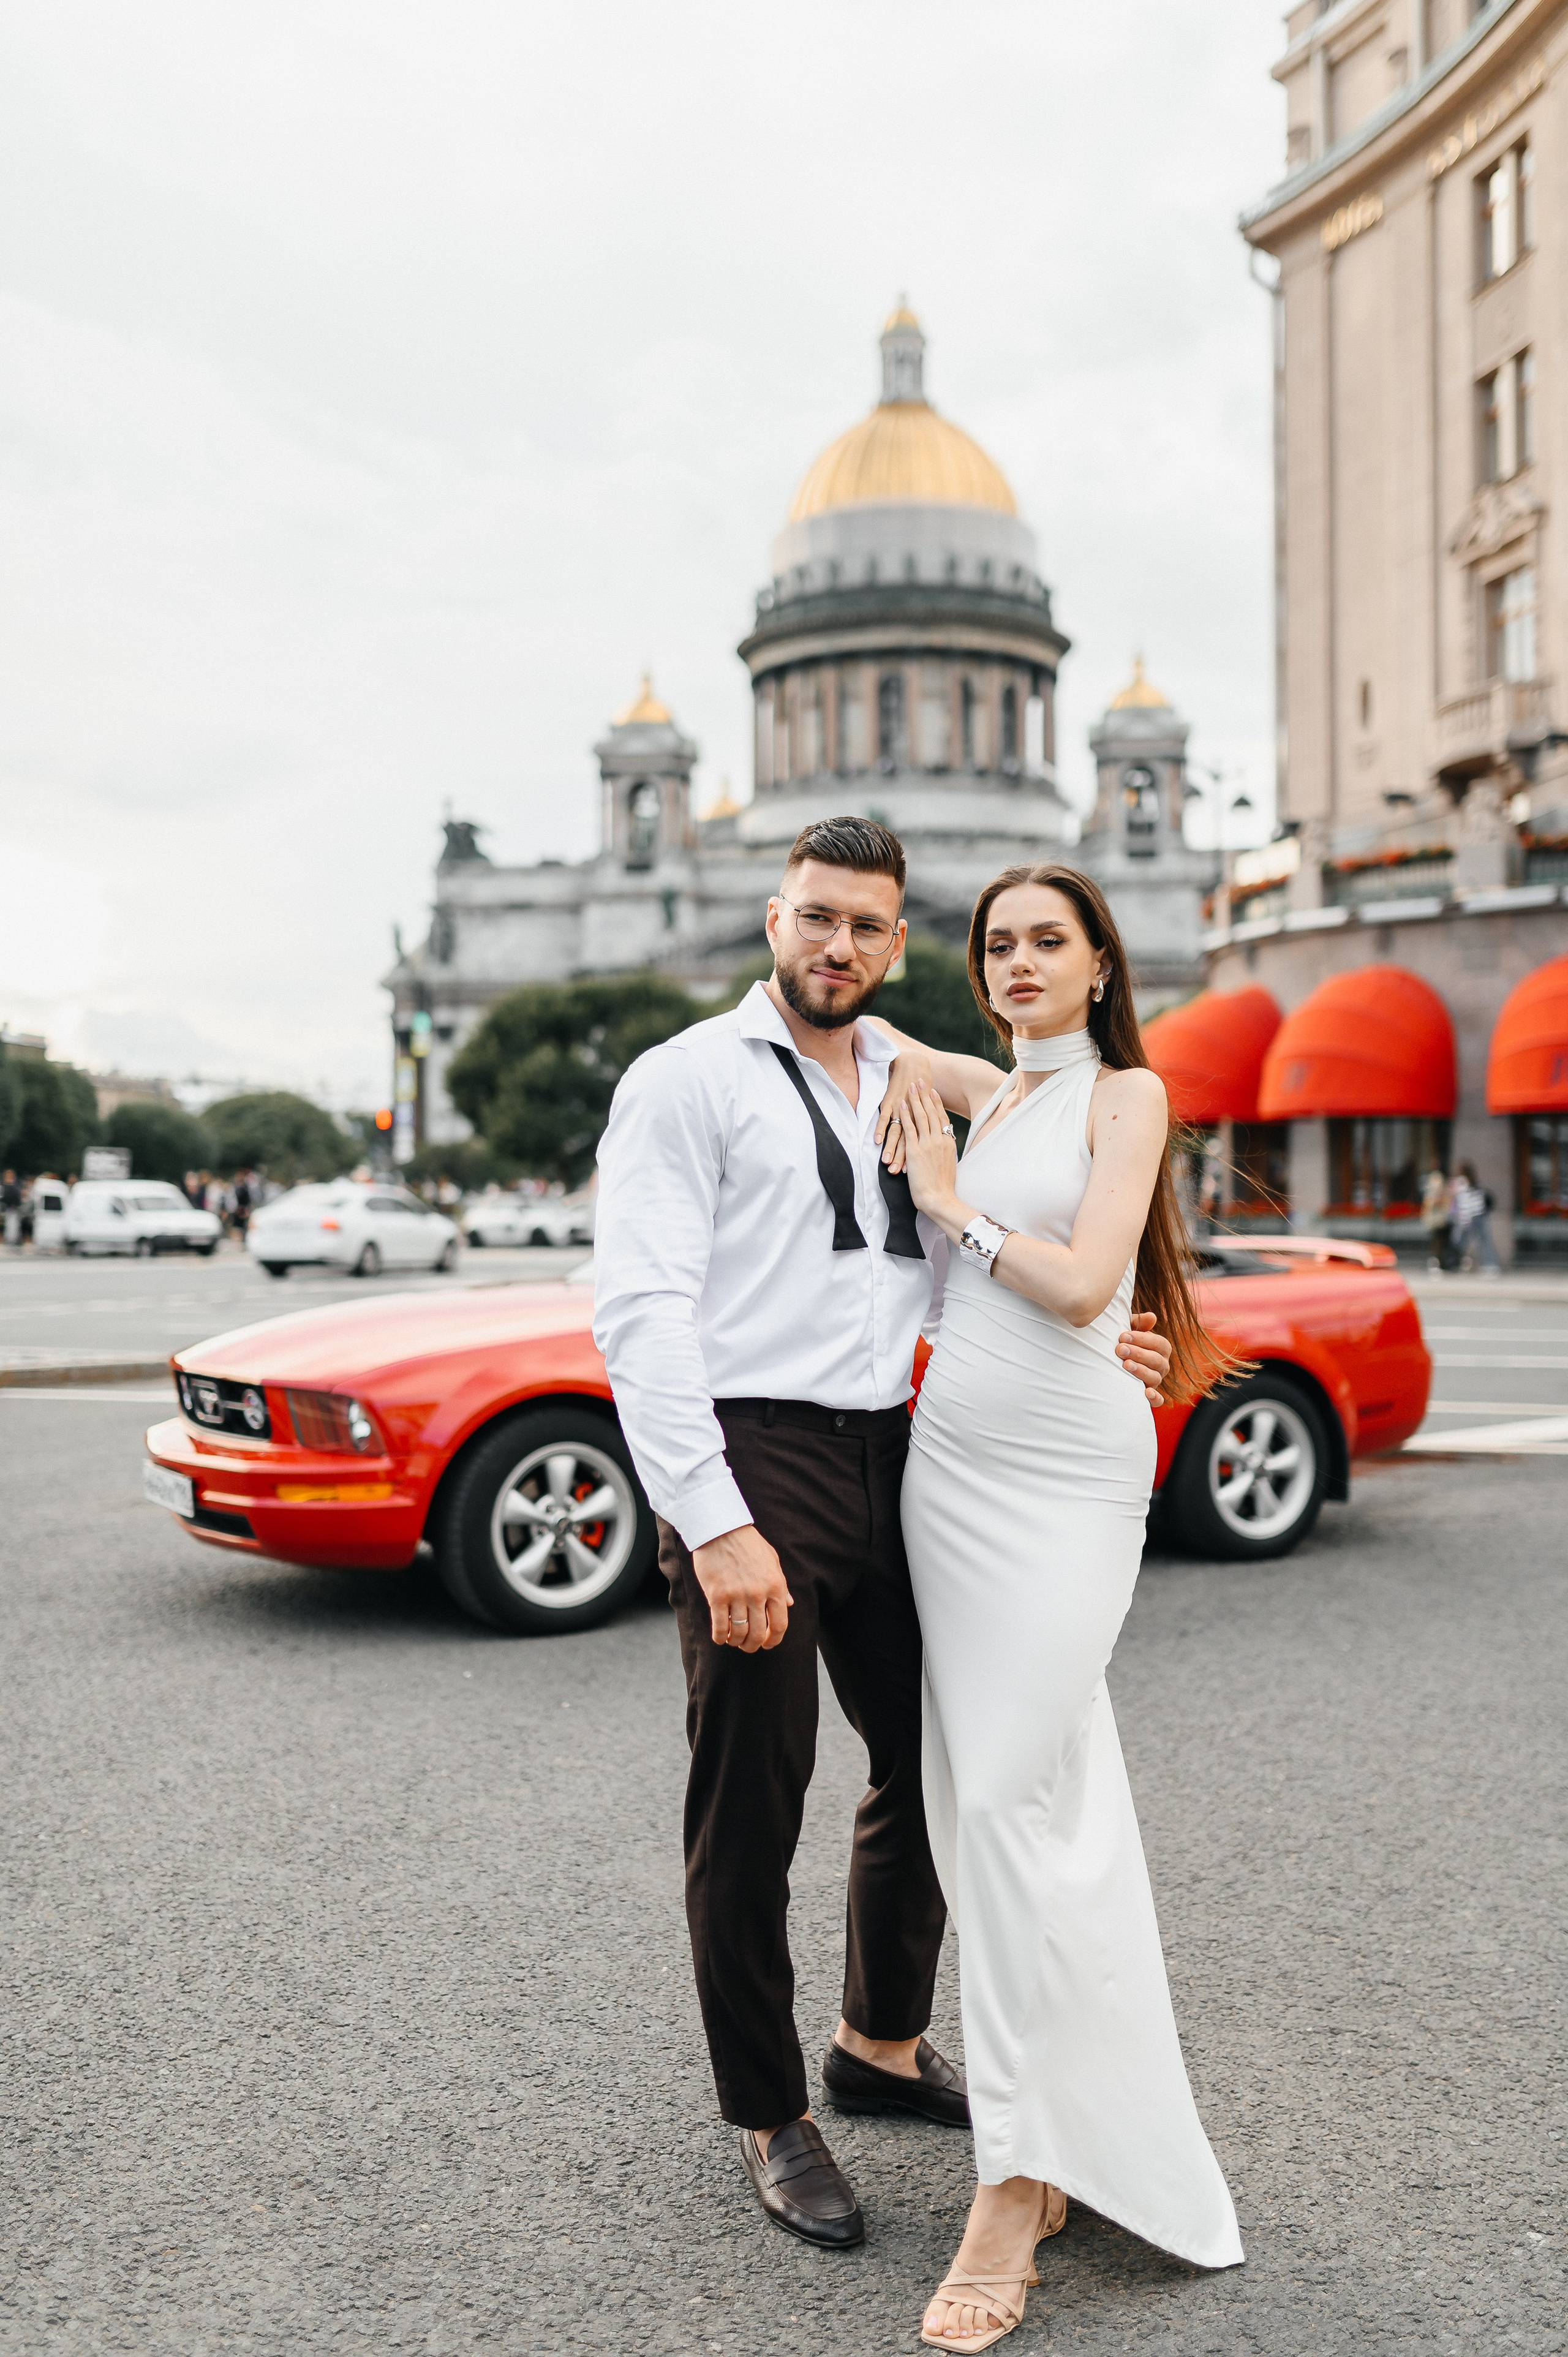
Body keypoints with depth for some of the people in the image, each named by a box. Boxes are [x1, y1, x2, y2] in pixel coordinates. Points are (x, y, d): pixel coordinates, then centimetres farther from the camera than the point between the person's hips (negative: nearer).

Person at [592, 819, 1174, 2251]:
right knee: (751, 1811, 4)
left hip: (887, 1461, 7)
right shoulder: (690, 1080, -6)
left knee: (931, 1765, 18)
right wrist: (716, 1525, -22)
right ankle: (772, 2120, 24)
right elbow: (641, 1312, -14)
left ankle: (885, 2044, 41)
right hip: (751, 1463, -7)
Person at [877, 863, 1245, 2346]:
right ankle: (1070, 2120, 21)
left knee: (1009, 1798, -12)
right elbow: (896, 1043, 36)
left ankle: (1013, 2190, -5)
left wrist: (951, 1203, -3)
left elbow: (1083, 1282, -14)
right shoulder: (989, 1099, 15)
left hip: (1067, 1474, -6)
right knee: (1014, 1790, 8)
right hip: (951, 1463, 6)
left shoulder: (1127, 1091, -2)